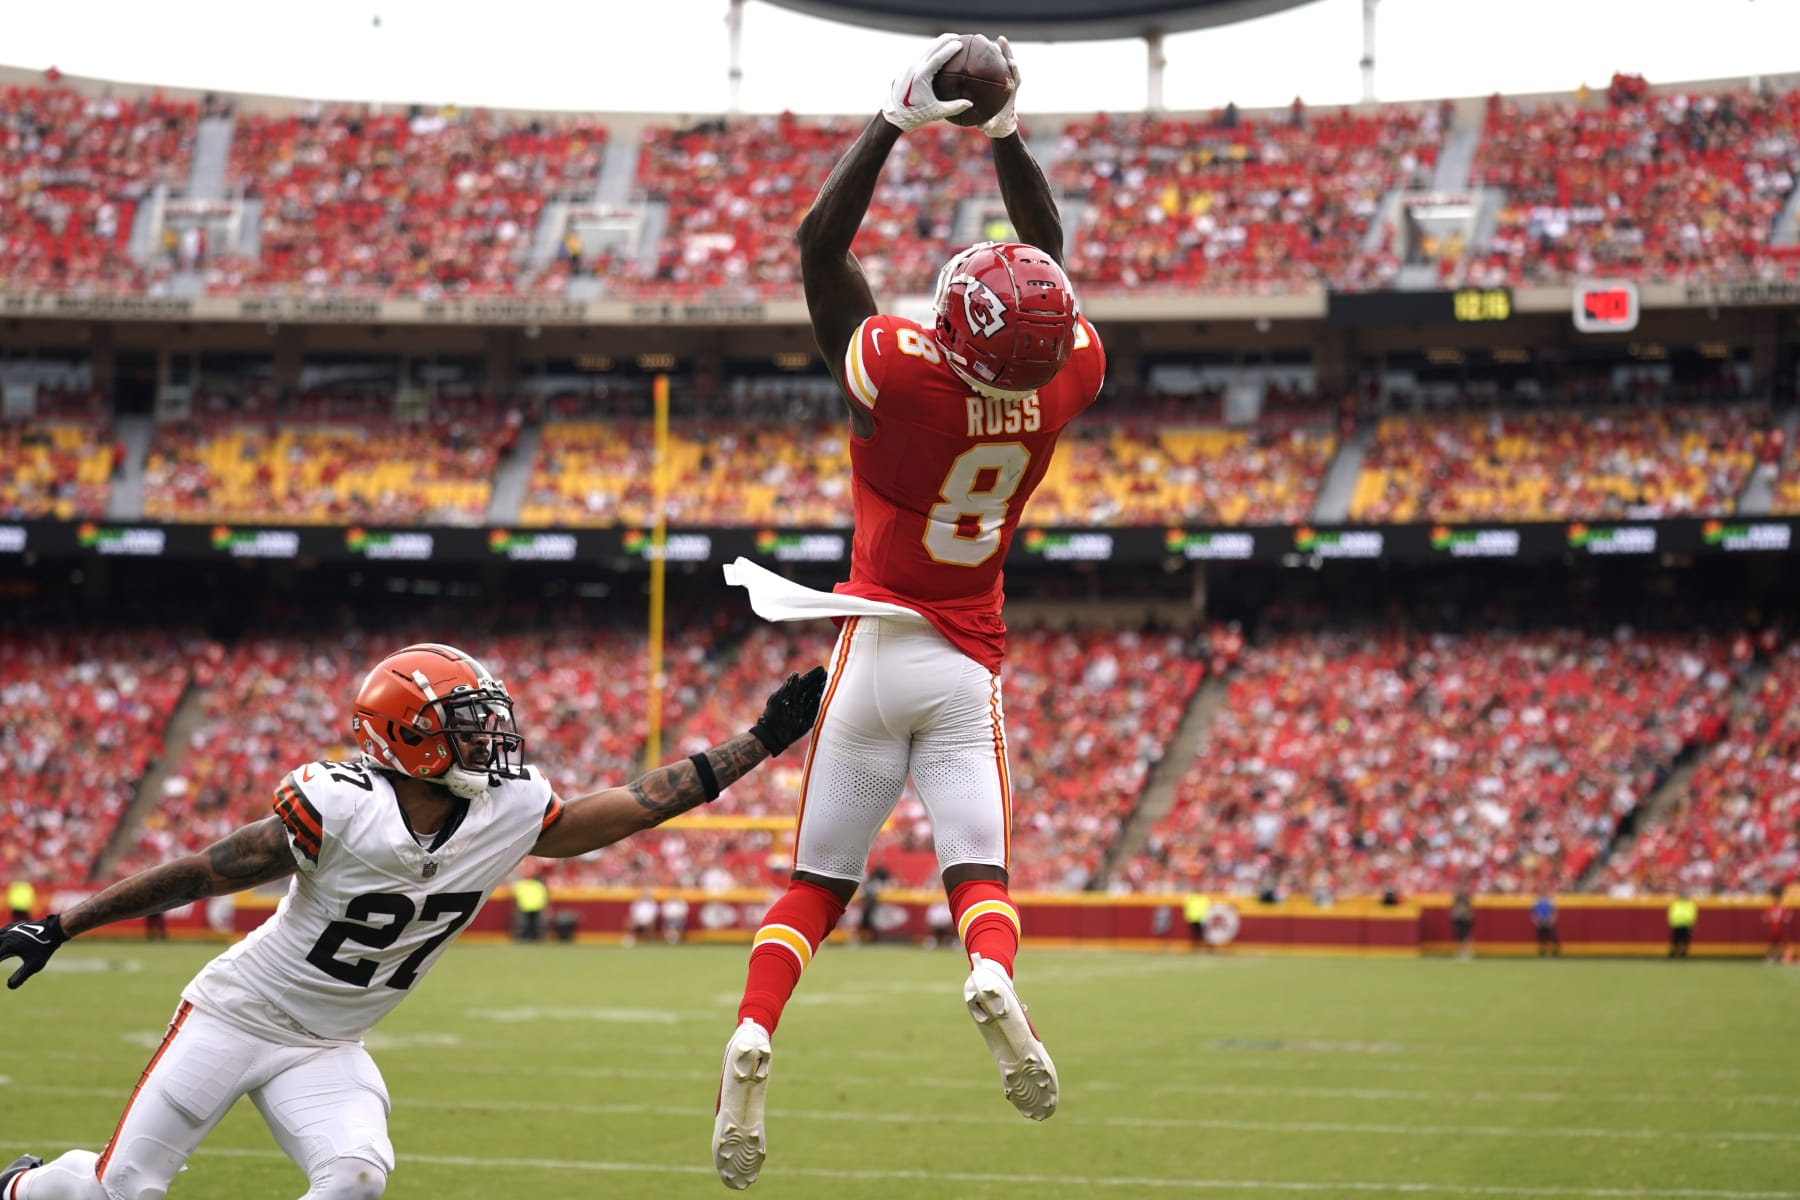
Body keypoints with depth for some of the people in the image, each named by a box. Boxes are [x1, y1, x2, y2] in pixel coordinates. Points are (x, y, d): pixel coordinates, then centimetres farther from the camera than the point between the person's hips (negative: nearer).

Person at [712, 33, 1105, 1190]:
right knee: (981, 872, -4)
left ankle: (755, 1033, -14)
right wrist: (1007, 131, 13)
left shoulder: (898, 369, -17)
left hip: (878, 649, -1)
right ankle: (993, 977, -34)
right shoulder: (1066, 380, -8)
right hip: (969, 663, 1)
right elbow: (1052, 260, 11)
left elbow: (821, 242, -4)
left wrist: (897, 119, 1)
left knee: (817, 882, 4)